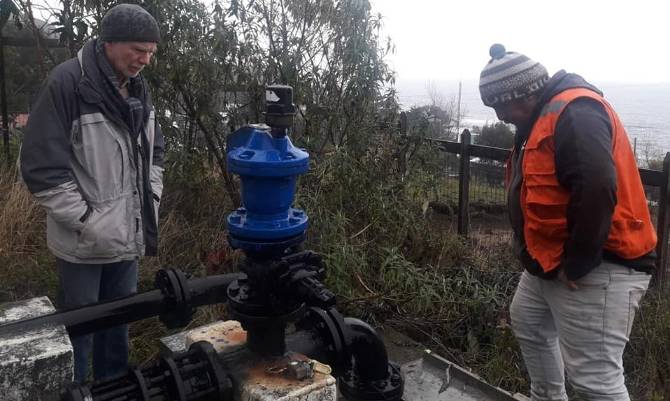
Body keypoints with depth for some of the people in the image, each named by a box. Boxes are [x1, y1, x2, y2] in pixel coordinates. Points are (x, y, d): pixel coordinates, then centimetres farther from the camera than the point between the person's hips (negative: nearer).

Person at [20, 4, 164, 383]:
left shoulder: (138, 88, 5)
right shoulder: (67, 83, -17)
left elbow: (155, 150, 16)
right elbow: (42, 167, -18)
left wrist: (150, 199, 5)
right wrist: (87, 221, -17)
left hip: (129, 234, 6)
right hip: (84, 241, -6)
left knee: (119, 322, 19)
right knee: (79, 327, 9)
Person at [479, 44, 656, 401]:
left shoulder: (574, 113, -21)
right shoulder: (545, 114, 12)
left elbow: (597, 191, -32)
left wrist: (576, 264, -24)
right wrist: (545, 256, 13)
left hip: (598, 267, -11)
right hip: (552, 260, 11)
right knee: (527, 323, 26)